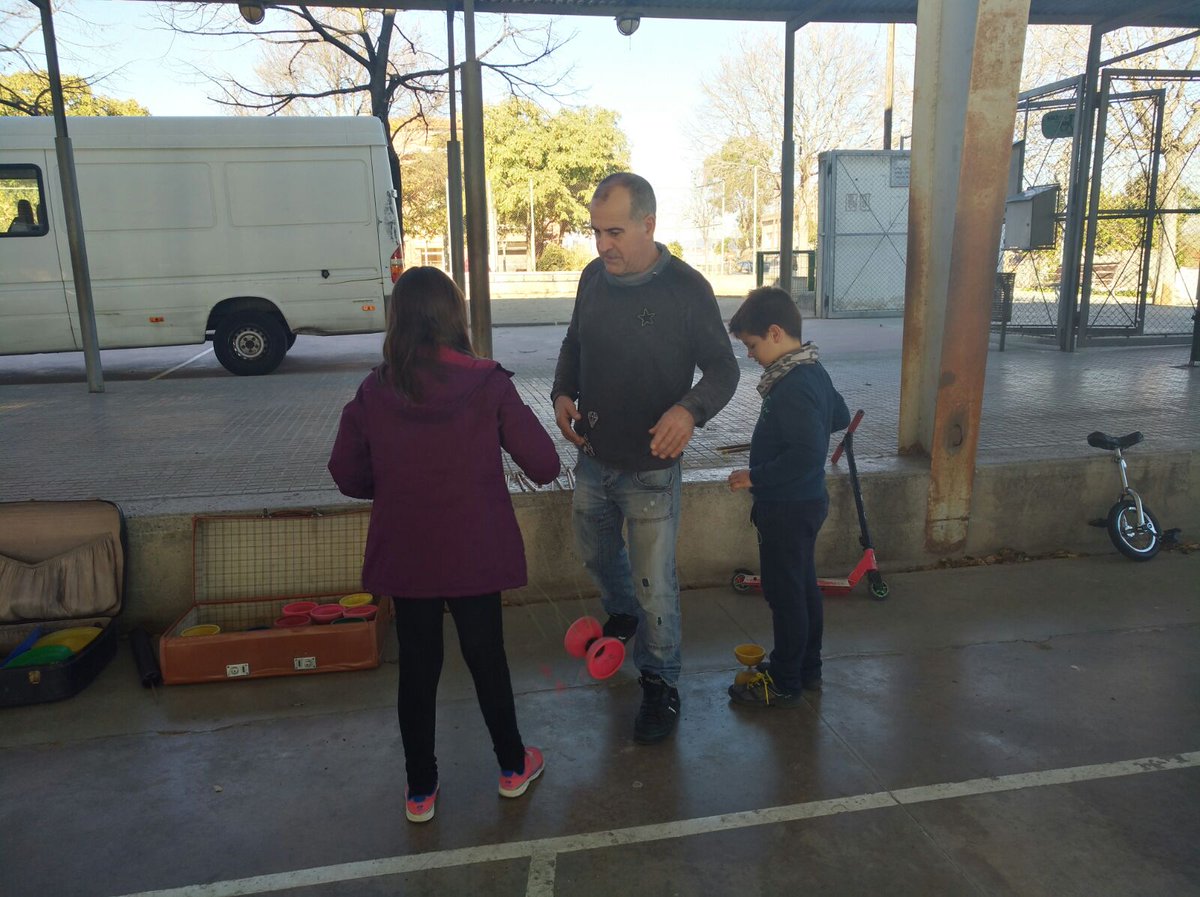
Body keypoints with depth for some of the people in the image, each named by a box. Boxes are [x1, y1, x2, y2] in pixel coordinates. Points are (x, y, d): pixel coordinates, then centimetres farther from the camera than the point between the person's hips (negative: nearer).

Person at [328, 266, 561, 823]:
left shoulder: (374, 391, -8)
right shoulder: (488, 385, -15)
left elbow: (348, 476, 0)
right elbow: (544, 465, -12)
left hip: (405, 557, 1)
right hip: (475, 553, -1)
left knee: (417, 666, 15)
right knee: (486, 656, 17)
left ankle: (420, 790, 29)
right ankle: (512, 766, 35)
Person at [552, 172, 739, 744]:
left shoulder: (686, 289, -15)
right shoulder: (594, 278, 0)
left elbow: (723, 368, -9)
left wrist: (690, 409, -30)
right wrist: (562, 393, -5)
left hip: (650, 469, -6)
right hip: (593, 458, 6)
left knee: (655, 584, 3)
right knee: (596, 555, 26)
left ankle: (660, 686, 23)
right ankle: (621, 614, 57)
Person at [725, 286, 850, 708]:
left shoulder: (792, 387, -26)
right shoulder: (814, 371, 5)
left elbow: (807, 455, -32)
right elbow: (840, 416, 19)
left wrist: (756, 477, -24)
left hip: (787, 509, -10)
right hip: (807, 501, 10)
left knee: (785, 593, 3)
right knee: (803, 586, 21)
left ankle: (784, 684, 18)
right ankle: (807, 667, 36)